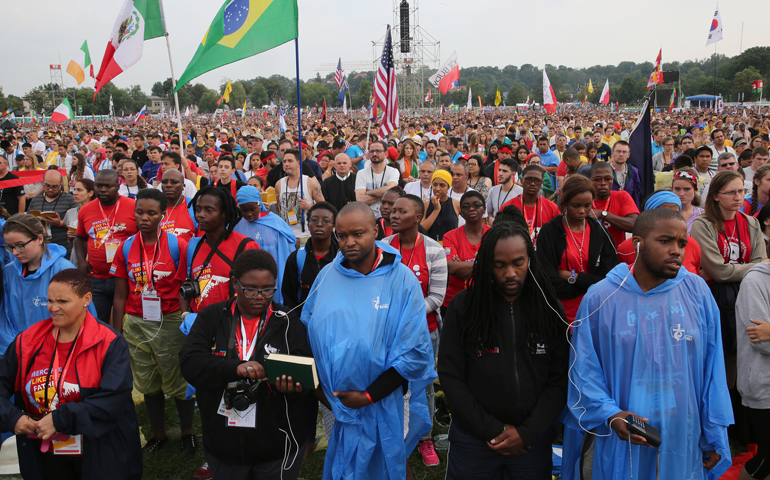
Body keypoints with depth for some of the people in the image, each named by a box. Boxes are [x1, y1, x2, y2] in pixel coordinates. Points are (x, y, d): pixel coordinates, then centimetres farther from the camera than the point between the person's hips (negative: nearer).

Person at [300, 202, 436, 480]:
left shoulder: (401, 279, -14)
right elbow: (306, 330, 7)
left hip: (380, 409, -3)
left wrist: (368, 396, -15)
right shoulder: (327, 275, -2)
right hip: (330, 406, 3)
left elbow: (416, 352, -15)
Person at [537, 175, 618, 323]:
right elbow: (551, 283, -12)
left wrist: (572, 277, -10)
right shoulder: (549, 232, -6)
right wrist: (590, 283, -8)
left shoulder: (600, 232, 4)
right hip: (561, 314, -3)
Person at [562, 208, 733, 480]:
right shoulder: (600, 298, -9)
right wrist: (611, 415, -20)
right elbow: (584, 369, -7)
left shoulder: (697, 292, -3)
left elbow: (712, 369, 1)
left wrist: (715, 436, 3)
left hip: (684, 441, 2)